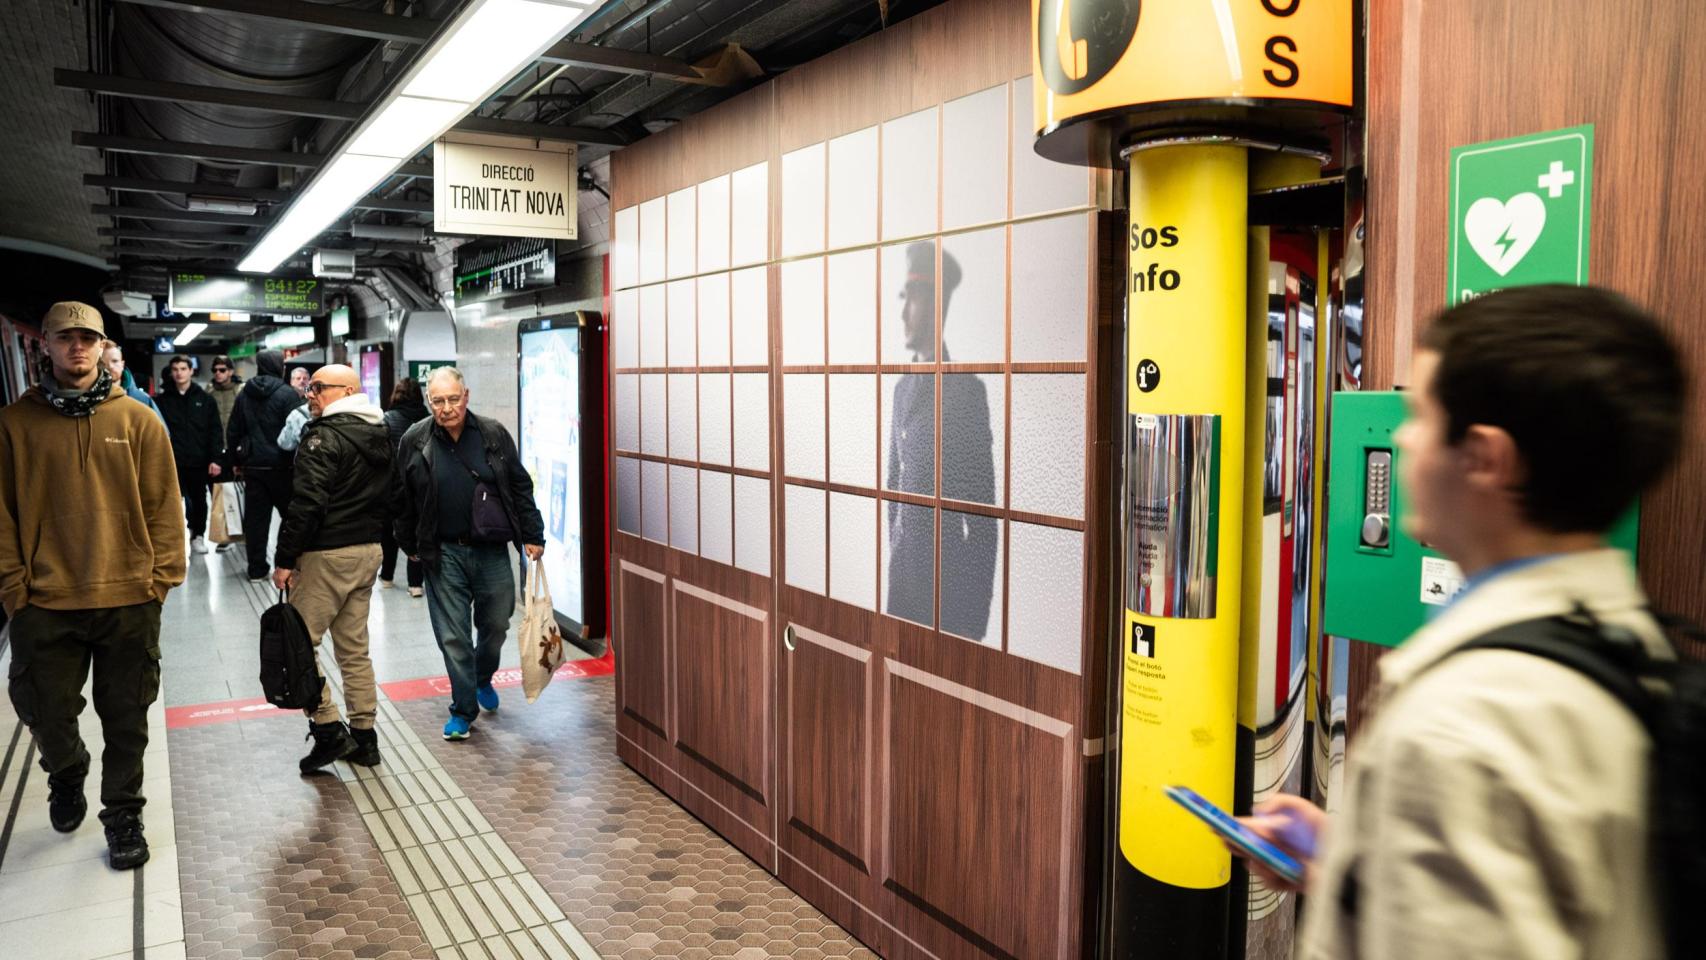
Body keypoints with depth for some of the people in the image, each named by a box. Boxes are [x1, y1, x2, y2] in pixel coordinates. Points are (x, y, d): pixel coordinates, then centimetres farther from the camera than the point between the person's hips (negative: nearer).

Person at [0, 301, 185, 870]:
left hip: (129, 600, 0)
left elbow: (164, 504, 1)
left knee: (126, 720, 9)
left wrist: (162, 575, -4)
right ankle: (67, 777, 43)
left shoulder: (139, 421, 0)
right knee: (46, 713, 11)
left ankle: (122, 814, 28)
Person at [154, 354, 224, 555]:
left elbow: (215, 431, 1)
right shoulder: (162, 400, 4)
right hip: (172, 462, -1)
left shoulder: (205, 399, 4)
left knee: (199, 500, 12)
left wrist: (215, 459, -6)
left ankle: (197, 535, 27)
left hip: (199, 462, 1)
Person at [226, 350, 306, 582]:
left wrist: (236, 461, 21)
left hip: (253, 466, 5)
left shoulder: (244, 394, 8)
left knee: (255, 518, 7)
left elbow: (233, 431, 12)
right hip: (280, 466, -5)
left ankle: (257, 569, 10)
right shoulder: (287, 394, -10)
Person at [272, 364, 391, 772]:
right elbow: (388, 498, 18)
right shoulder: (380, 436, 13)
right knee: (354, 647, 13)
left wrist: (285, 558, -15)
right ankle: (364, 737, 18)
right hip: (368, 551, 9)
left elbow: (307, 504, -20)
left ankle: (329, 730, -1)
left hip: (327, 554, -8)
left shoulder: (325, 436, -14)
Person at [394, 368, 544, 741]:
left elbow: (520, 487, 4)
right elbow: (403, 499, 7)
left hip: (492, 550, 1)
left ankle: (483, 679, 42)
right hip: (444, 553, -1)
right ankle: (463, 710, 17)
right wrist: (410, 544, 10)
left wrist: (531, 535, 1)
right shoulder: (415, 440, -2)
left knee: (496, 625, 12)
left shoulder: (493, 434, -1)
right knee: (453, 636, 2)